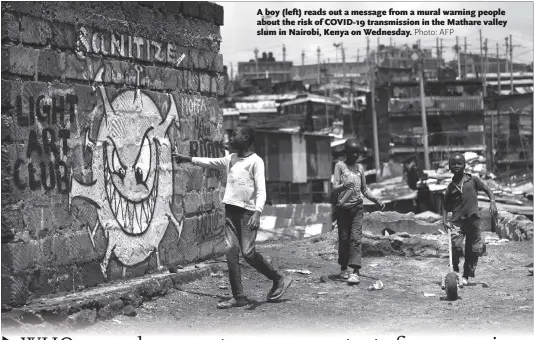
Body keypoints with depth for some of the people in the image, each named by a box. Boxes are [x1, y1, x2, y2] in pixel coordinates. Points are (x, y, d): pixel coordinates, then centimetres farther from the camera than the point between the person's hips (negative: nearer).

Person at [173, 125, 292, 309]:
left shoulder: (255, 161, -6)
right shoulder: (230, 159, 15)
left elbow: (261, 190, -13)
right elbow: (210, 162, 28)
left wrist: (257, 213, -26)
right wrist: (188, 159, 25)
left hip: (247, 212, -6)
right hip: (230, 210, 6)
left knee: (248, 252, -10)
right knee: (231, 252, -2)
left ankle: (279, 278, 10)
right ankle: (238, 297, 0)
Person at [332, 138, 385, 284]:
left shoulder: (360, 168, 12)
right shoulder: (340, 166, 0)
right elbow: (334, 188, -9)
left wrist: (376, 200, 8)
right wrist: (344, 186, -30)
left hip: (357, 207, 2)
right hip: (342, 207, -2)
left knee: (356, 237, -9)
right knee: (344, 238, 3)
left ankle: (355, 271, -17)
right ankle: (344, 268, 20)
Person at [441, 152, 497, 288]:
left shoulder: (473, 180, 4)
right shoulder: (450, 187, 8)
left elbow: (487, 190, 4)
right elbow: (445, 206, 14)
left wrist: (492, 202, -14)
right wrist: (444, 221, 2)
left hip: (473, 219, 0)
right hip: (457, 221, 0)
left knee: (473, 249, 4)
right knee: (456, 246, -18)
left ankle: (466, 276, 18)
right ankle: (455, 270, 4)